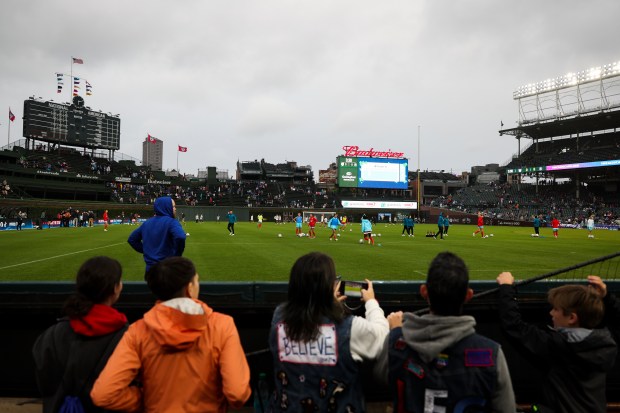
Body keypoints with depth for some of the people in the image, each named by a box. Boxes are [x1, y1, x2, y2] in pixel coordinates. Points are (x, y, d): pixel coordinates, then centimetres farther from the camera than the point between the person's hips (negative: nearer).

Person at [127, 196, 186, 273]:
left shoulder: (147, 223, 10)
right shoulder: (171, 222, -13)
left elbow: (132, 239, 20)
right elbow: (180, 237, -32)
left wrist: (145, 250, 17)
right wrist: (177, 255, -16)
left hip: (150, 267, 6)